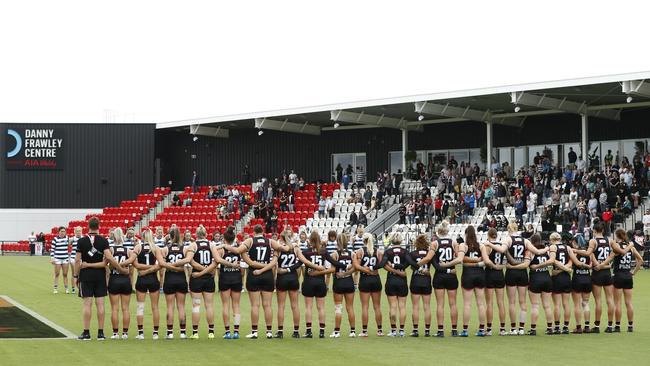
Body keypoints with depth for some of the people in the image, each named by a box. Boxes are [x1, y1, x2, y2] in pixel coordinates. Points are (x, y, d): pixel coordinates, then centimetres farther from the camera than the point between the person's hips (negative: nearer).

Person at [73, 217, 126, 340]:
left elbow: (77, 261, -5)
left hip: (86, 275, -1)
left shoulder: (82, 241, -4)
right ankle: (100, 333, 5)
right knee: (100, 304, 3)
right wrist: (121, 269, -8)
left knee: (87, 303, 0)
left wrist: (76, 276, 4)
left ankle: (86, 332, 1)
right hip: (100, 275, 1)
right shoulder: (103, 241, -4)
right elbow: (109, 258, -15)